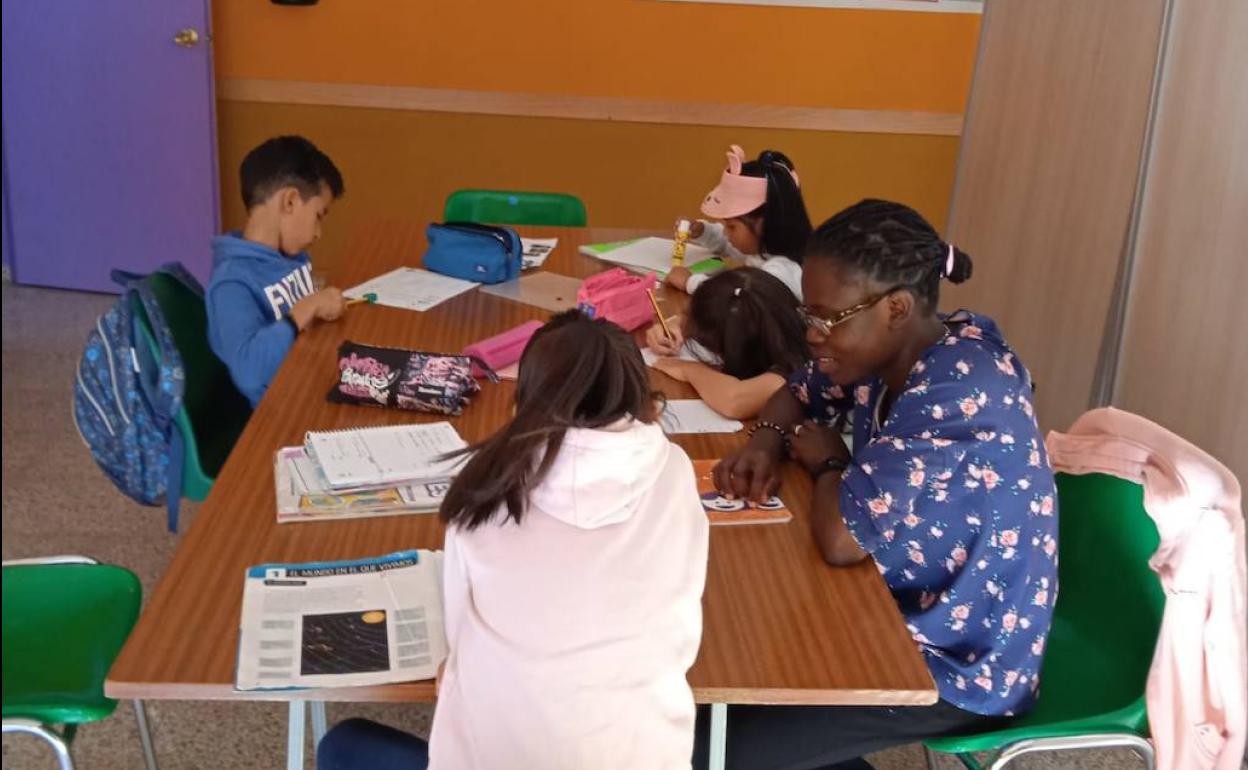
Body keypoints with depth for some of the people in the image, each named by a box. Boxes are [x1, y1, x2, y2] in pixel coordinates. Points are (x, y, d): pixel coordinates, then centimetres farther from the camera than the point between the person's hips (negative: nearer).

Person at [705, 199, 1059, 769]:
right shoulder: (888, 350, -3)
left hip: (961, 662, -9)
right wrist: (767, 441, -6)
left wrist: (825, 457, -13)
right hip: (909, 612, 9)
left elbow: (842, 537, -33)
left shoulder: (959, 388, -30)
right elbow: (799, 395, 16)